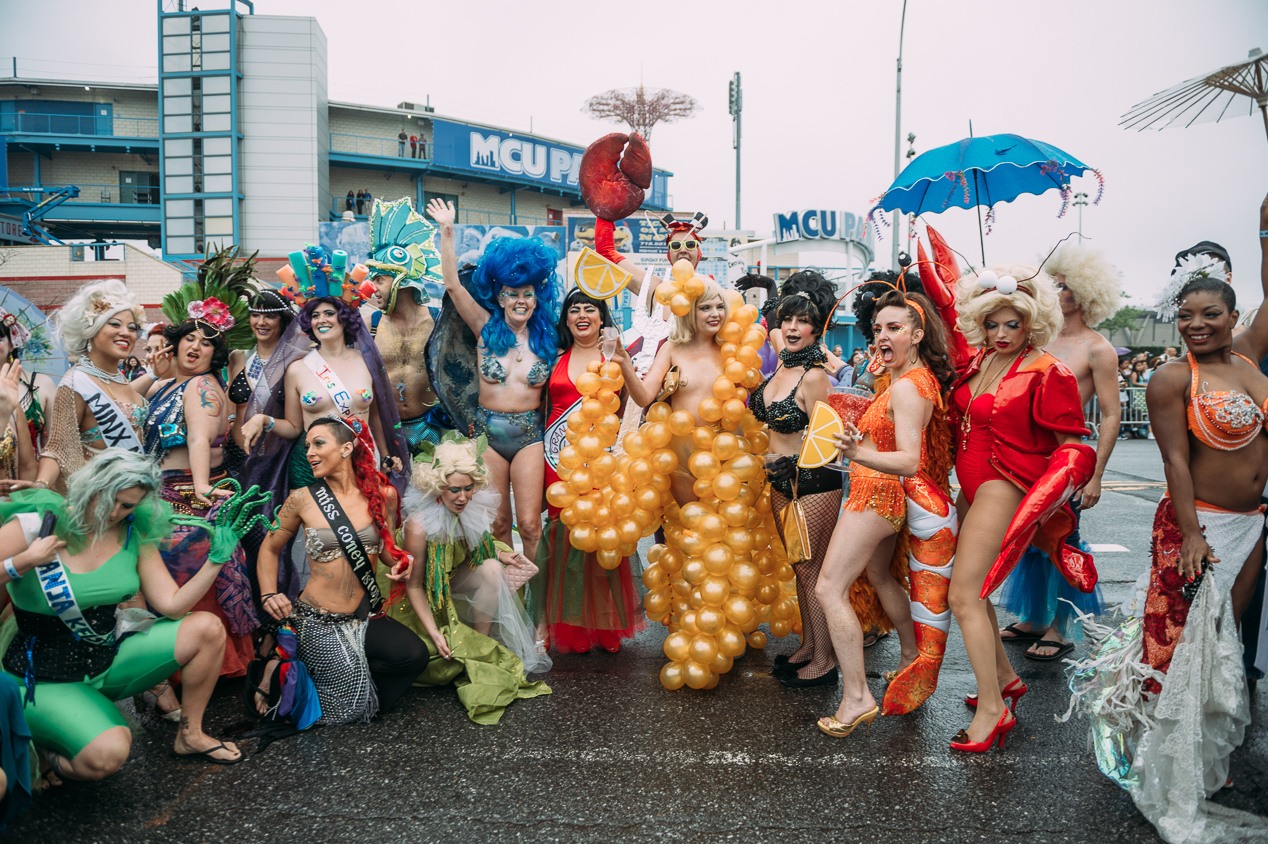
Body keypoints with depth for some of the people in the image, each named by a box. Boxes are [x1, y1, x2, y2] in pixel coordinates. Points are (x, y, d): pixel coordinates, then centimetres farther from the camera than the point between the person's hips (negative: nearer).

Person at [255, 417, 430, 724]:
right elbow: (269, 549, 8)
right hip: (317, 621, -3)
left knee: (414, 655, -22)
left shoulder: (383, 495, -1)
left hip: (366, 618, 4)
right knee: (349, 707, -15)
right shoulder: (303, 499, -6)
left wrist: (400, 563, -10)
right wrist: (269, 595, -6)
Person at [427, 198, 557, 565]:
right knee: (498, 524, 9)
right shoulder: (487, 328, 1)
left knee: (529, 524, -3)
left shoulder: (546, 338, 2)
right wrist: (447, 231, -9)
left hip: (530, 435, -1)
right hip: (489, 433, 1)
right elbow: (453, 285, -5)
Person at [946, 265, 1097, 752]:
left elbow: (1071, 444, -12)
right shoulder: (979, 362, 7)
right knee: (973, 586, 15)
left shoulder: (1047, 373, -12)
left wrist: (1041, 506, -21)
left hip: (1003, 489, -8)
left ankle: (993, 709, -1)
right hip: (971, 488, 8)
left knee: (964, 595, -10)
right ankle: (1005, 678, 33)